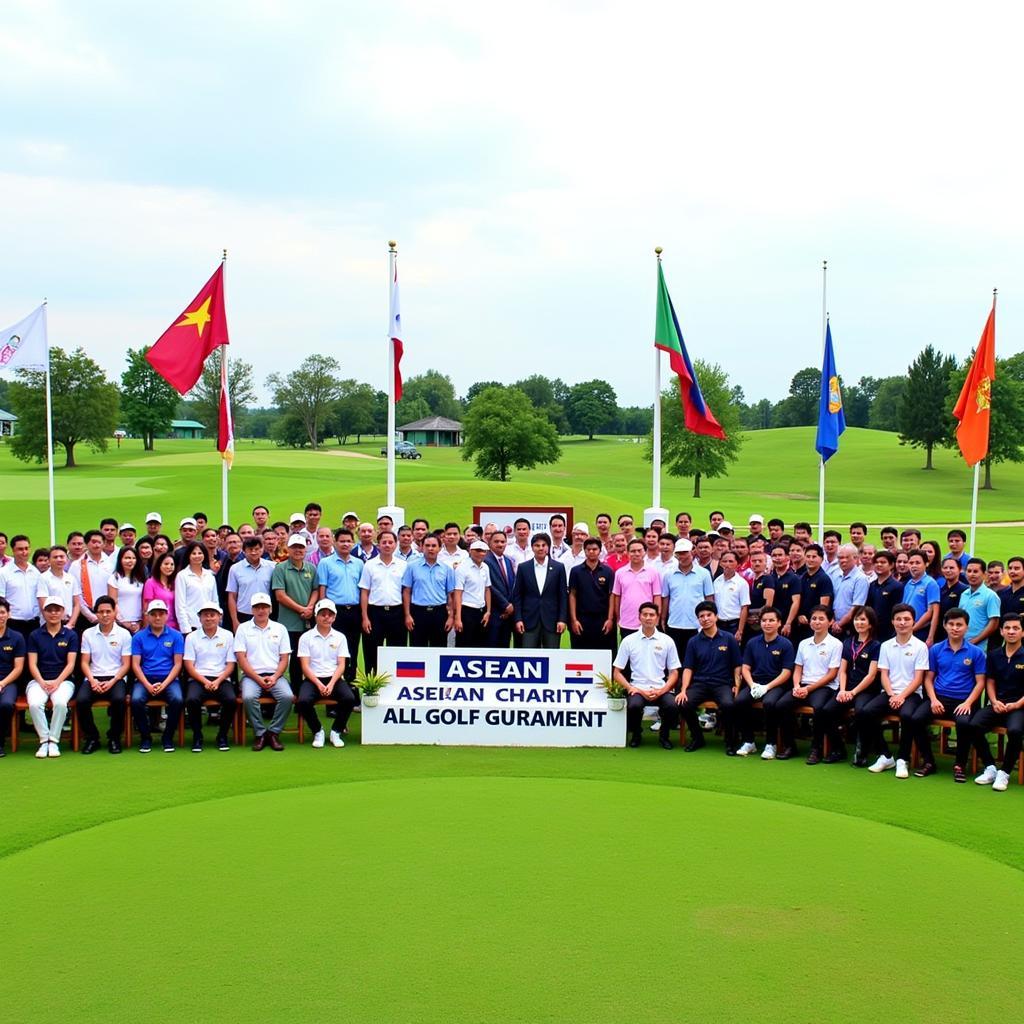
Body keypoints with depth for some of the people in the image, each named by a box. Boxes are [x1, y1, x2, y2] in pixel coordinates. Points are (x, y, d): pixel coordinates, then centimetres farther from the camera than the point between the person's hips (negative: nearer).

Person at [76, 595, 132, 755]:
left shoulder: (124, 634, 4)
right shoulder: (88, 634, 10)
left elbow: (126, 664, 2)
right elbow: (85, 662, 7)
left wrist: (112, 682, -13)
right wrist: (92, 680, -11)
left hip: (116, 678, -2)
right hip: (94, 678, 2)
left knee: (119, 699, -34)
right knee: (81, 700, -29)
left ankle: (114, 738, -11)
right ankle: (92, 738, -7)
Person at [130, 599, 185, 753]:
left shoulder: (176, 636, 5)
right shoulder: (139, 637, 6)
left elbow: (177, 664, 2)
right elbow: (135, 664, 1)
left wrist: (164, 684, -12)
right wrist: (148, 686, -13)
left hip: (169, 679, 0)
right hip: (145, 679, 1)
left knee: (177, 700, -31)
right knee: (136, 700, -30)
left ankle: (168, 737, -8)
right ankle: (145, 737, -8)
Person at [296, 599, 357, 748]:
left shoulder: (340, 637, 10)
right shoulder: (306, 637, 4)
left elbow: (341, 665, 3)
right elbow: (305, 666, -3)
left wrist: (331, 684, -14)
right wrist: (319, 685, -16)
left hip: (334, 678, 1)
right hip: (312, 679, -1)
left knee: (350, 698, -28)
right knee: (303, 701, -32)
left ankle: (336, 732, -5)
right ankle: (317, 732, -4)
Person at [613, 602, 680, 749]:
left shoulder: (667, 641, 6)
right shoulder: (629, 641, 4)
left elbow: (674, 673, 9)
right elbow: (617, 672, 4)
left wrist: (661, 691, -8)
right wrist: (632, 689, -11)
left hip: (661, 689, 1)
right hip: (638, 688, -1)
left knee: (671, 705, -31)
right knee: (634, 705, -34)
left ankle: (664, 735, 3)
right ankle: (635, 734, 1)